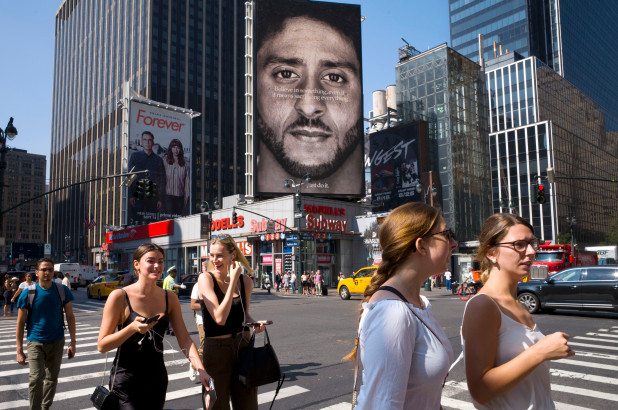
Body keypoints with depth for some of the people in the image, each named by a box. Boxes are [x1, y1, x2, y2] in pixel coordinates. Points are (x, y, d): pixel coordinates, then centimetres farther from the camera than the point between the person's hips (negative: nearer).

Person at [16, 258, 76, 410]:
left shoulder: (62, 291, -3)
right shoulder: (28, 293, -8)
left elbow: (70, 317, 3)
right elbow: (20, 323, -3)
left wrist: (73, 342, 1)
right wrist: (19, 351, -4)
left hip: (57, 342, 2)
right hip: (35, 342, -2)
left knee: (52, 379, 12)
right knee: (36, 378, -14)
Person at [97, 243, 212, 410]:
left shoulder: (170, 298, 2)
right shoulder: (119, 297, -10)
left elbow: (184, 339, -2)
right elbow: (102, 345, -10)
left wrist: (201, 370, -15)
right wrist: (132, 328, -25)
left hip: (158, 379, 4)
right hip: (126, 382, -4)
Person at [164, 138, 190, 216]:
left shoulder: (185, 164, 6)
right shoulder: (165, 162, 2)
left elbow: (187, 181, 6)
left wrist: (186, 196, 3)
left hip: (180, 196, 2)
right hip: (168, 195, -2)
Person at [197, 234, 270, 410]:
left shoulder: (245, 281, 1)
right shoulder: (205, 279, -11)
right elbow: (220, 318, -22)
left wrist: (255, 323, -5)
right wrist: (232, 281, -21)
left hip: (243, 346, 4)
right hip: (216, 349, -4)